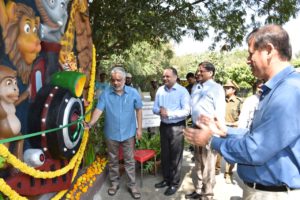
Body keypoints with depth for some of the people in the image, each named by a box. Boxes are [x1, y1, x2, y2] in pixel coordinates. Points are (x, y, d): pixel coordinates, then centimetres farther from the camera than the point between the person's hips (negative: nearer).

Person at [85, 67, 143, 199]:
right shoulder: (105, 94, -9)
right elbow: (99, 110, -14)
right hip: (111, 134, 1)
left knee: (129, 160, 11)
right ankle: (114, 182, 37)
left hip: (128, 133, -1)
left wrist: (139, 128, -1)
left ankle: (132, 185, 27)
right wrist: (91, 123, -31)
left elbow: (138, 110, 0)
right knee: (113, 160, 17)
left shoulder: (133, 93, -8)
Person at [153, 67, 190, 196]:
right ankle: (166, 179, 33)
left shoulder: (182, 91, -11)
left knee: (175, 156, 6)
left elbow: (186, 111, -18)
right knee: (164, 154, 16)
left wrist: (169, 113, -24)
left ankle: (174, 183, 21)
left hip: (177, 127, -5)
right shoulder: (160, 90, 4)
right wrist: (160, 110, -18)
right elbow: (154, 108, 5)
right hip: (164, 126, 5)